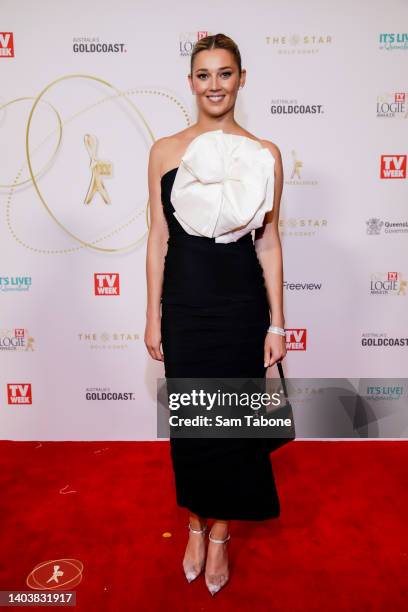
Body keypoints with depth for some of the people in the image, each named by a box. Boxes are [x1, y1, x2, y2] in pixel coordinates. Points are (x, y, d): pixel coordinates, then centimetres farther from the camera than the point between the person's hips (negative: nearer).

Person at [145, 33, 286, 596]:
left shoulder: (264, 154, 1)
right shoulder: (165, 151, 3)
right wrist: (153, 316, 1)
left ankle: (221, 532, 35)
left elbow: (269, 240, 1)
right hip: (184, 302, 1)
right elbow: (159, 238, 3)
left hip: (241, 302, 0)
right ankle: (196, 524, 38)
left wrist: (276, 323, -2)